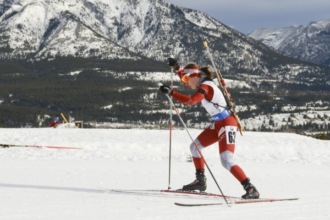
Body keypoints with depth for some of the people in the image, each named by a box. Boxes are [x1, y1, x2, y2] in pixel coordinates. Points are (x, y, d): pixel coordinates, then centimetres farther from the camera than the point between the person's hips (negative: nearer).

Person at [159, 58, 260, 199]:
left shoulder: (205, 87, -19)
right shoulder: (203, 84, 9)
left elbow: (190, 101, -37)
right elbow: (187, 81, 30)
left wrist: (171, 92, -36)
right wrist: (177, 68, 22)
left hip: (227, 124, -10)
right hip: (218, 124, 10)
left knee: (227, 161, -19)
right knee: (195, 147, 16)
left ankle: (250, 189, -20)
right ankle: (200, 181, 25)